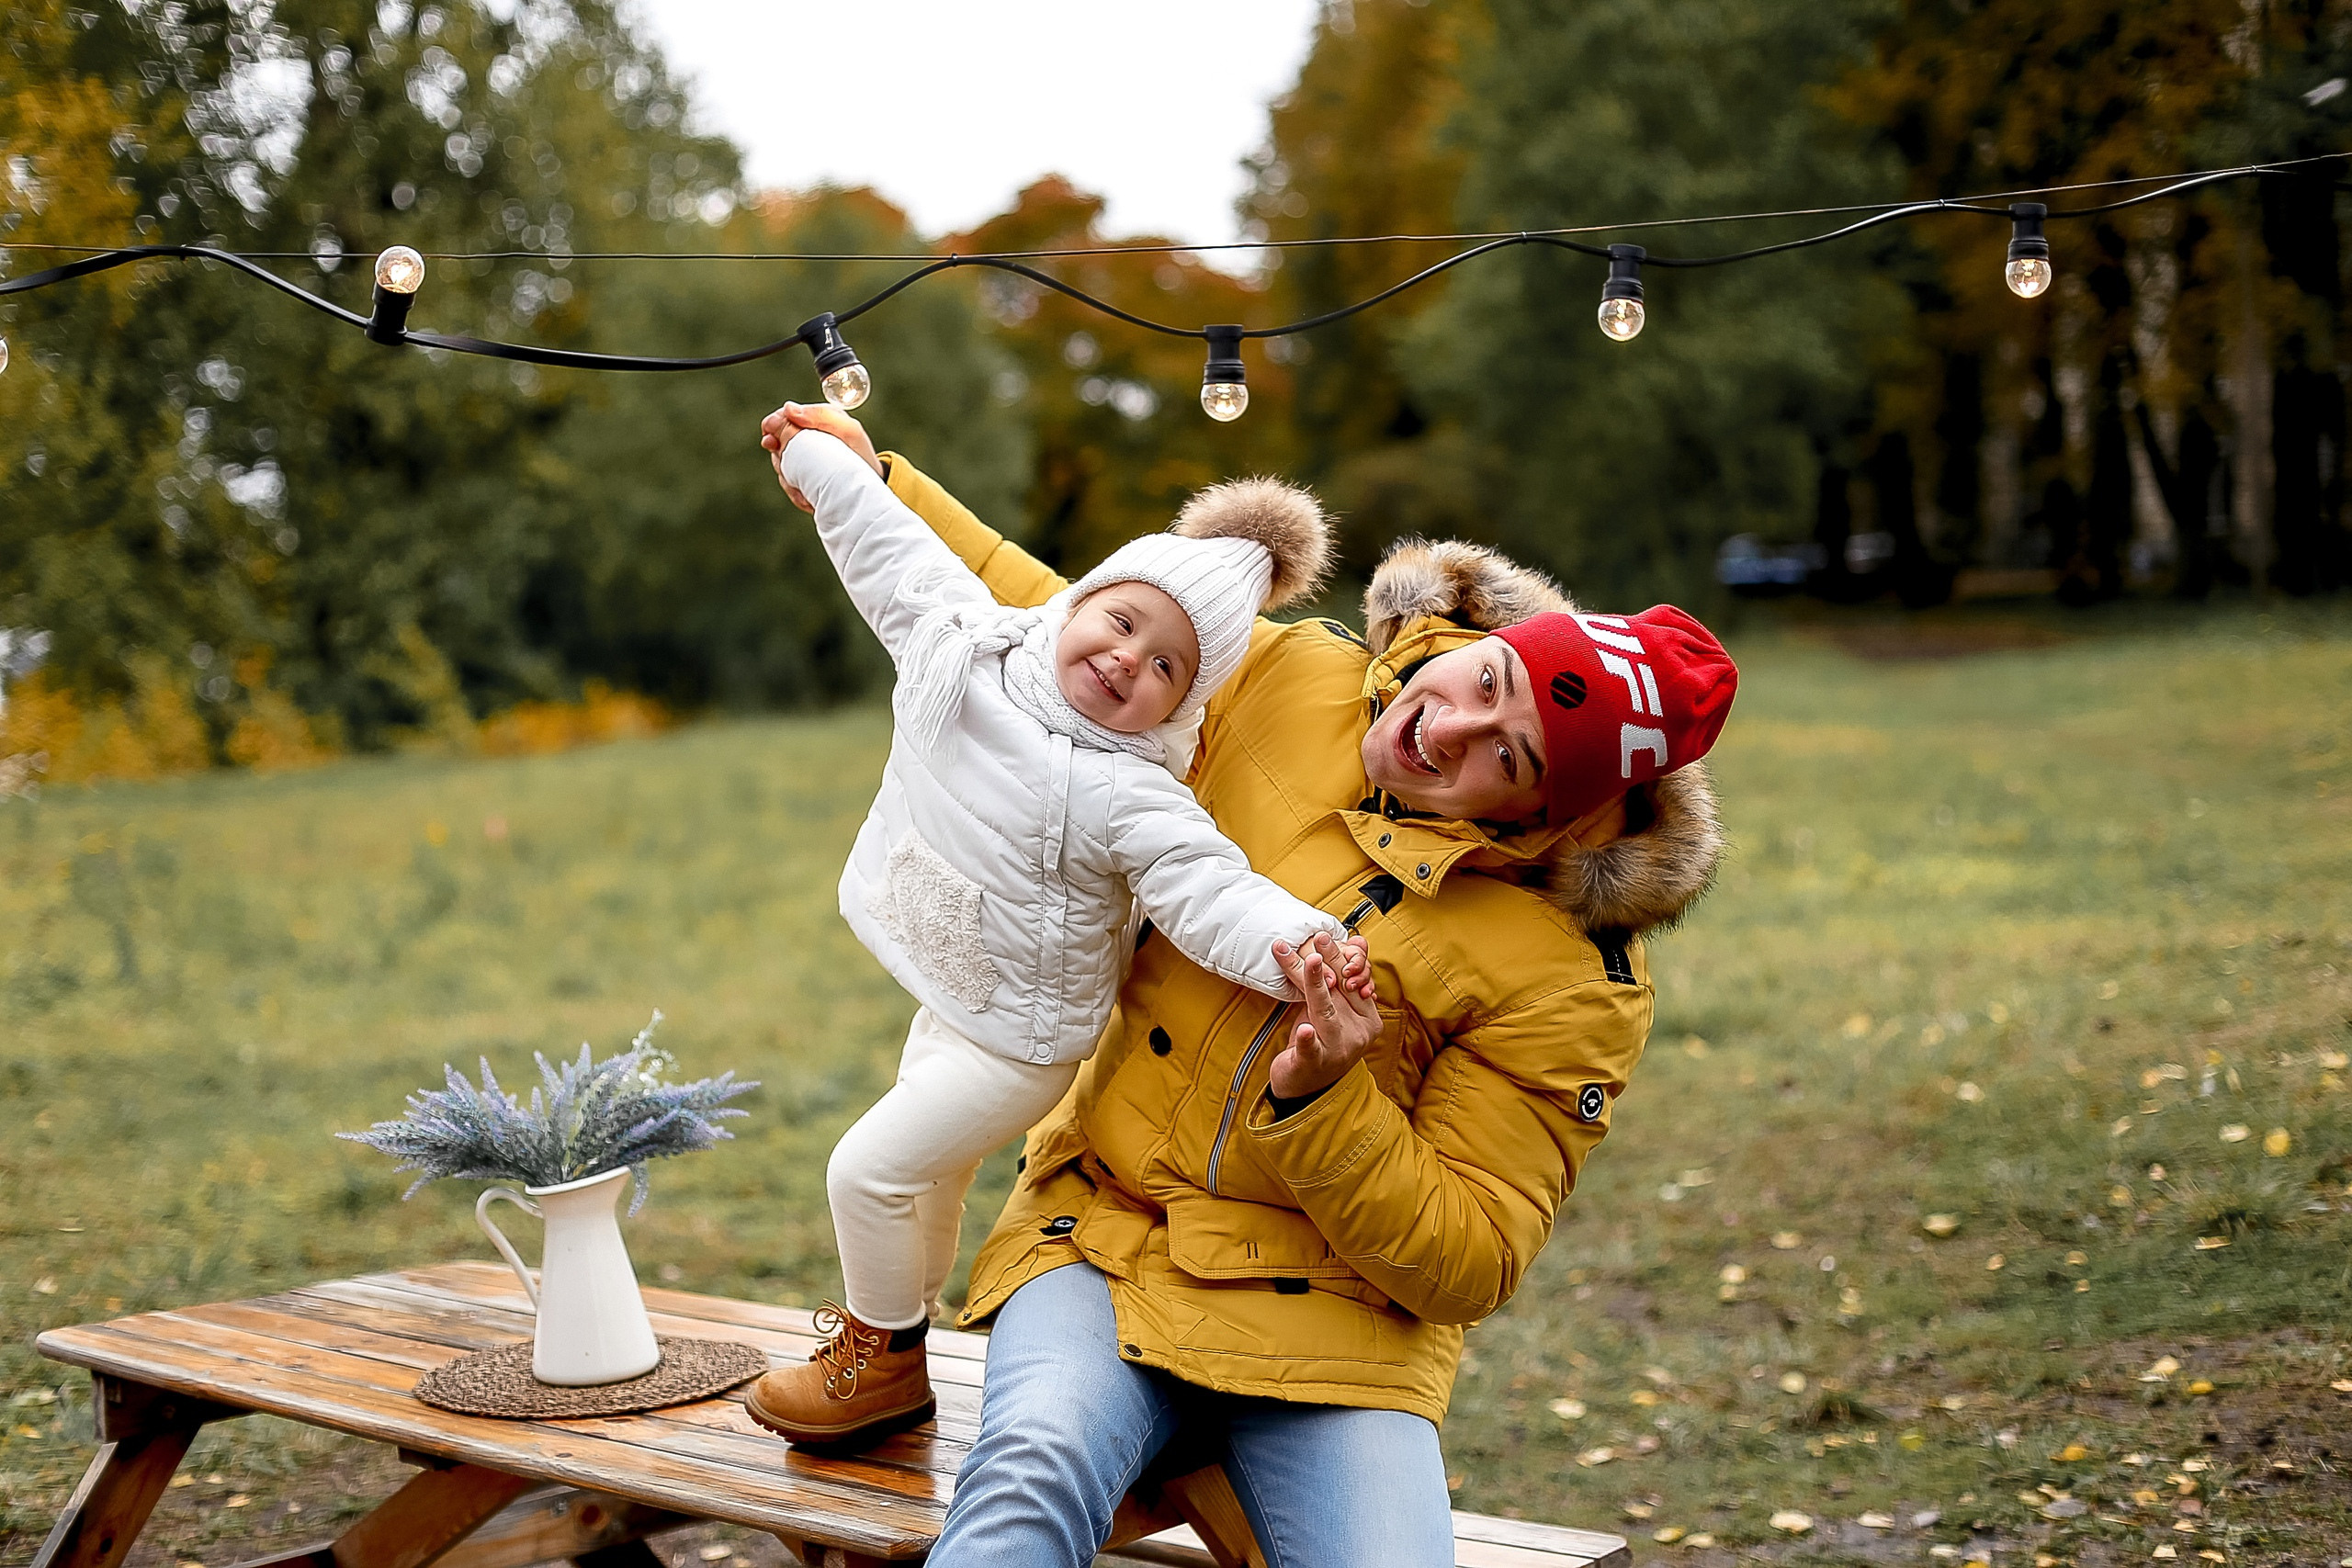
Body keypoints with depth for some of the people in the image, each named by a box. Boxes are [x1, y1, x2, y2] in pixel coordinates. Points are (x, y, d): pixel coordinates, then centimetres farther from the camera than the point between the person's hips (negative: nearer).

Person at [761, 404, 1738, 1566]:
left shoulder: (1576, 981, -12)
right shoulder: (1286, 683, -3)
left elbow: (1467, 1266, -9)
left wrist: (1320, 1107, -25)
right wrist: (879, 486, 16)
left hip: (1337, 1323, -1)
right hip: (1105, 1238, 2)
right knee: (1035, 1464, -31)